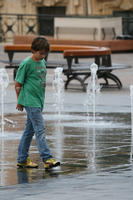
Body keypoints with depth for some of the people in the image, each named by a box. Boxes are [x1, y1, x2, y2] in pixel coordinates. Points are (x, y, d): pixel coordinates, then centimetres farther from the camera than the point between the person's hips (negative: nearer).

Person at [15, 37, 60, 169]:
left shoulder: (43, 62, 12)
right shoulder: (26, 64, -11)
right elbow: (18, 84, -6)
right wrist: (20, 101, 2)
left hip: (39, 101, 8)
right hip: (31, 102, -8)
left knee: (30, 130, 12)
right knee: (40, 130, -12)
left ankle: (22, 159, 18)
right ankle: (47, 159, -17)